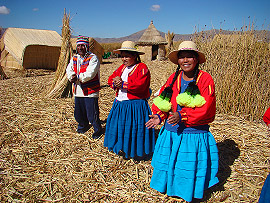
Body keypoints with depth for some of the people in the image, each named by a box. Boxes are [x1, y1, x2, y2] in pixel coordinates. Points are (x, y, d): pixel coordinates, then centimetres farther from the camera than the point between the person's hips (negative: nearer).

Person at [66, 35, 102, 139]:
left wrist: (78, 78, -18)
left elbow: (90, 73, -21)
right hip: (78, 91, 7)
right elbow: (69, 70, 7)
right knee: (78, 113, 19)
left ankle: (97, 130, 21)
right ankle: (83, 125, 45)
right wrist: (72, 76, -15)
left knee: (92, 114, -2)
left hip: (90, 91, -7)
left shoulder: (93, 58, -10)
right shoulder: (74, 58, 13)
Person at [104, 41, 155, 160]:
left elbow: (139, 85, -23)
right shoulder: (122, 67, 15)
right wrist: (115, 83, -10)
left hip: (135, 105, -8)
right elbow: (111, 79, 14)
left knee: (134, 129, -1)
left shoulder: (142, 68, -10)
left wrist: (122, 84, -15)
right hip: (120, 104, 8)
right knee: (120, 126, 14)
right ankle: (122, 149, 31)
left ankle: (137, 152, 17)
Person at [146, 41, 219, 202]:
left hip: (195, 135, -3)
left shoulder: (205, 79, -9)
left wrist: (182, 116, -24)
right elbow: (162, 101, 8)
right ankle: (169, 189, 42)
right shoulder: (174, 78, 4)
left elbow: (206, 110, -16)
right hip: (171, 133, 4)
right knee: (169, 165, 16)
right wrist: (159, 116, -10)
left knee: (190, 169, 11)